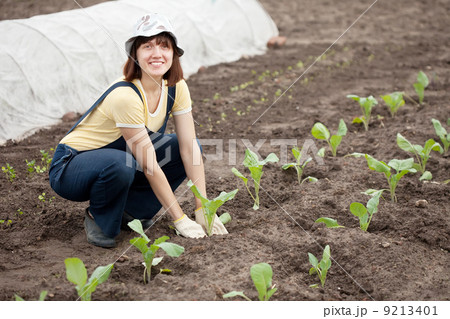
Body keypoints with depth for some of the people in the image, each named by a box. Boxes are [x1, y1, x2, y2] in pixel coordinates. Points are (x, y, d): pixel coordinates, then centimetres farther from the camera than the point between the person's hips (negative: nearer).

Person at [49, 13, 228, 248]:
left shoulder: (177, 88, -11)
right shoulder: (125, 96, -31)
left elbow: (189, 149, -12)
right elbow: (150, 167, -29)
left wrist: (202, 209, -17)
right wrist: (180, 219, -25)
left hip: (115, 165, 7)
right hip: (70, 168, -7)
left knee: (188, 146, -7)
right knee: (120, 164, -39)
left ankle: (132, 210, 2)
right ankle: (98, 217, -7)